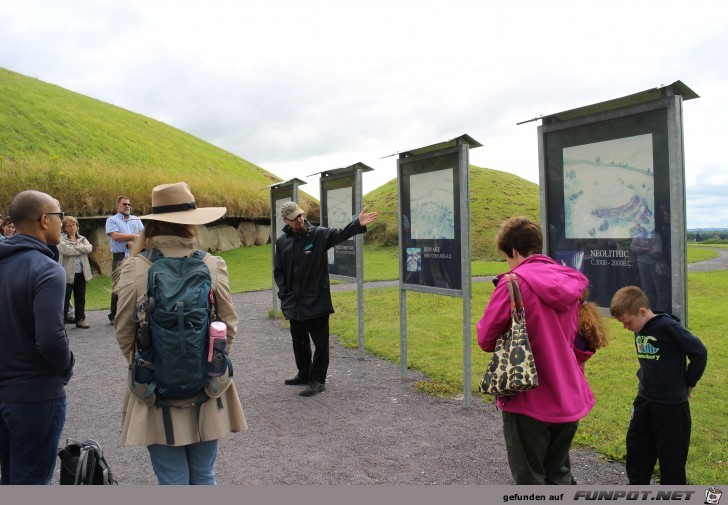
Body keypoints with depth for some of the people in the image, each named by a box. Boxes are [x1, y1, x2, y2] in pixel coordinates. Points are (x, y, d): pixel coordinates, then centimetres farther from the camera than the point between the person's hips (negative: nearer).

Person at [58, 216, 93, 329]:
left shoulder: (82, 239, 14)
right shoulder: (61, 240, -1)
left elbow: (89, 248, -6)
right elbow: (66, 250, -20)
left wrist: (75, 247, -14)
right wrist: (81, 249, -9)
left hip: (81, 273, 5)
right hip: (67, 274, -4)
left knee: (80, 298, 12)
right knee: (65, 299, -1)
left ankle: (80, 319, 21)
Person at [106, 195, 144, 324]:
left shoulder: (136, 220, 17)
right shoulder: (112, 220, 5)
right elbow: (115, 236, -11)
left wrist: (133, 242, -13)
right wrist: (133, 237, -6)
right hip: (120, 257, -3)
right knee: (117, 287, -2)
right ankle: (114, 316, 6)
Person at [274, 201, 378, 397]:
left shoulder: (318, 234, -7)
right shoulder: (282, 242, 4)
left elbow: (340, 234, -25)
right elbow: (278, 271, 12)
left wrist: (358, 224, -43)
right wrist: (284, 294, 1)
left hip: (316, 302, -4)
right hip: (294, 304, 5)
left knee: (320, 342, 2)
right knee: (299, 342, 18)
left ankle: (318, 380, 14)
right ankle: (304, 374, 36)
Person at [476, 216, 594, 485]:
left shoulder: (514, 282, -16)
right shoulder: (571, 280, 4)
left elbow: (486, 339, -12)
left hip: (529, 400, -6)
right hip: (570, 399, 6)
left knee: (530, 481, 10)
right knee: (559, 476, 22)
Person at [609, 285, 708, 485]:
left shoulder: (668, 327, -21)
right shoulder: (639, 329, 2)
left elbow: (699, 352, -14)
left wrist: (687, 384, -5)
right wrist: (645, 380, 11)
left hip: (671, 404, -7)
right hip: (644, 400, 8)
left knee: (671, 454, 6)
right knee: (636, 445, 16)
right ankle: (636, 485, 33)